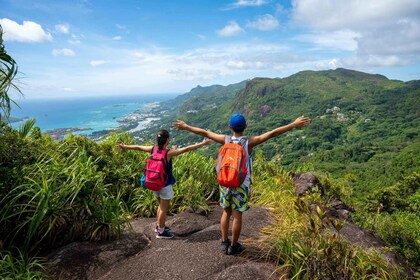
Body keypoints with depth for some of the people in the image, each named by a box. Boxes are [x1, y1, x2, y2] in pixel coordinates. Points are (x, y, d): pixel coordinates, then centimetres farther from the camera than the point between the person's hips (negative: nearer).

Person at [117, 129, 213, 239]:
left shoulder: (153, 149, -4)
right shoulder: (169, 153, -21)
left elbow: (137, 147, 9)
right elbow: (187, 149, -25)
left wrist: (125, 146, 25)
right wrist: (203, 143, -24)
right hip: (165, 185, -7)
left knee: (161, 206, 25)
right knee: (164, 208, 8)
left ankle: (159, 226, 40)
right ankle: (161, 232, 21)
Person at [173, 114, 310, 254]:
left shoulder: (226, 140, -7)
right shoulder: (249, 142, -13)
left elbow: (204, 133, 1)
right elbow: (272, 133, -16)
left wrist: (186, 127, 13)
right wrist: (294, 124, -14)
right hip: (241, 184, -3)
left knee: (226, 212, 17)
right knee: (237, 215, 8)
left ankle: (224, 243, 27)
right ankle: (233, 246, 21)